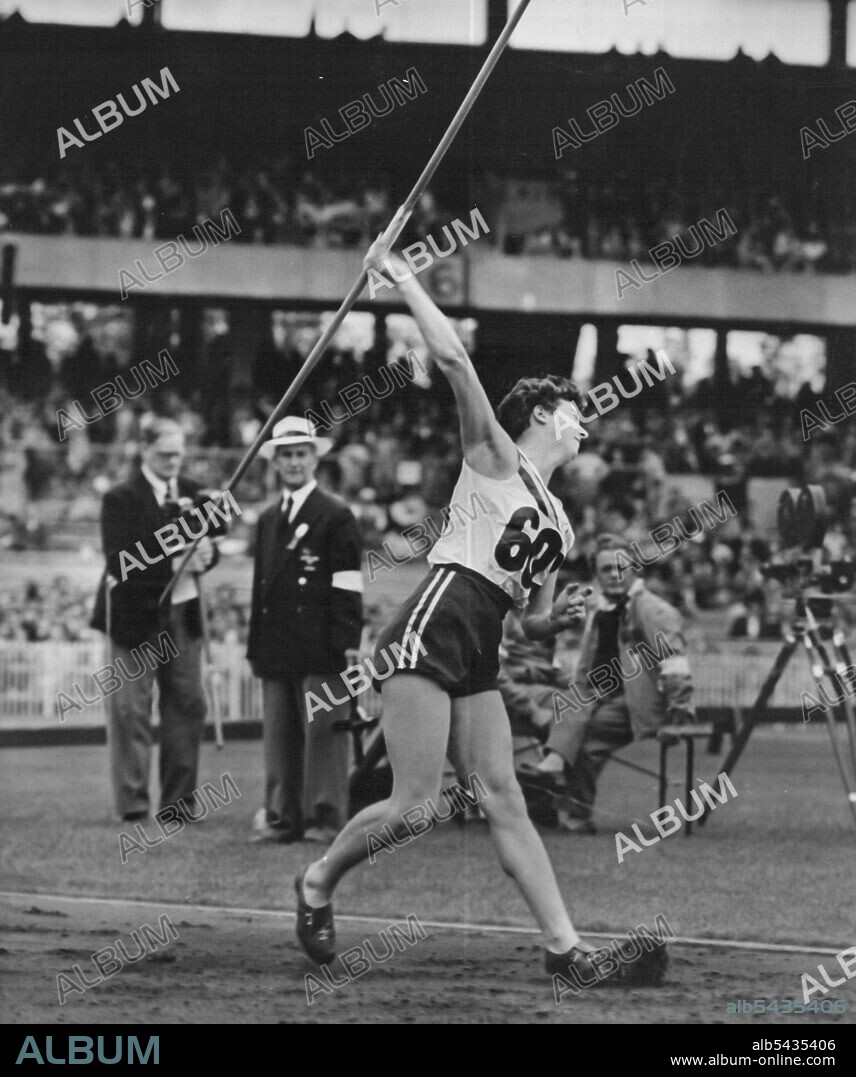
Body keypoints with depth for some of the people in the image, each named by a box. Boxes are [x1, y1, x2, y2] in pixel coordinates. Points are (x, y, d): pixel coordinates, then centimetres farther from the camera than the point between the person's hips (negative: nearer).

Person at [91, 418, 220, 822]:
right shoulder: (122, 498, -8)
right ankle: (132, 800, 1)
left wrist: (205, 554, -13)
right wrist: (175, 563, -22)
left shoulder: (190, 493, 10)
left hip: (183, 612, 6)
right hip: (136, 612, -6)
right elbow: (121, 562, -16)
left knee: (187, 704, 5)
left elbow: (206, 544, 11)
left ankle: (179, 799, 12)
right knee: (131, 708, -3)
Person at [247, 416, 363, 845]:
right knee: (279, 734, 5)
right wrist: (256, 645, 14)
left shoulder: (336, 516, -1)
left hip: (320, 647, -6)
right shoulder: (268, 520, 18)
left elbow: (348, 585, -6)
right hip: (277, 647, 6)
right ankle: (283, 817, 9)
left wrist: (349, 641, -13)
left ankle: (326, 817, -1)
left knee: (323, 729, -5)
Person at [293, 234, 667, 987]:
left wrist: (562, 617, 4)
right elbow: (453, 358, -10)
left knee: (506, 804, 0)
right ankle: (317, 883, 11)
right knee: (417, 805, -12)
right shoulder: (495, 458, 2)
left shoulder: (558, 523, 23)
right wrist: (401, 277, -8)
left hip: (480, 657, 8)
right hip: (431, 633, -8)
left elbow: (534, 622, 27)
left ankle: (567, 948, -7)